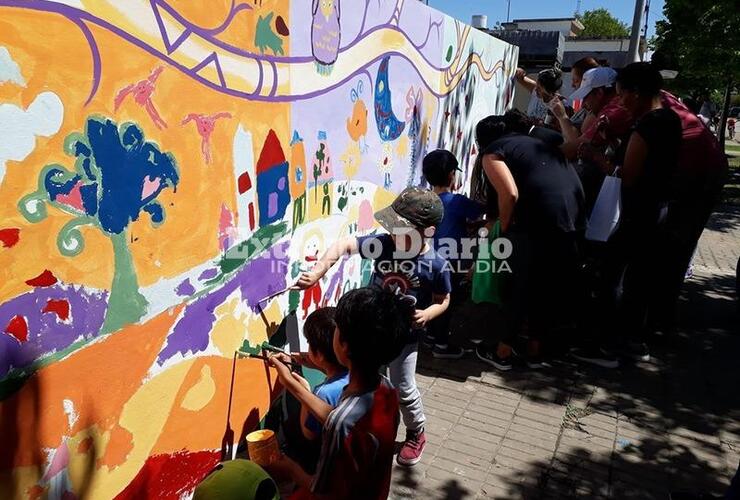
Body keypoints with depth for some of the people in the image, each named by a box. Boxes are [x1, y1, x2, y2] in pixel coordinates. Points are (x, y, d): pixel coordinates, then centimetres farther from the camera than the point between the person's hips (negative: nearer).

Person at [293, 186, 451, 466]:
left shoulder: (436, 265, -21)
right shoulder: (383, 245, -18)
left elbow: (443, 300, -6)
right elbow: (344, 245, -13)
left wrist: (427, 315, -26)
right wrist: (318, 272, -25)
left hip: (404, 337, -3)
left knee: (404, 390, 11)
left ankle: (416, 435, 40)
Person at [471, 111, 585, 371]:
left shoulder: (492, 152, 7)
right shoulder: (535, 143, 30)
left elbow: (510, 194, -11)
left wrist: (504, 228, 4)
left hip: (541, 216, -7)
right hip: (573, 213, 7)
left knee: (520, 285, 8)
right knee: (553, 285, 18)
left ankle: (503, 352, 22)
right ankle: (534, 349, 32)